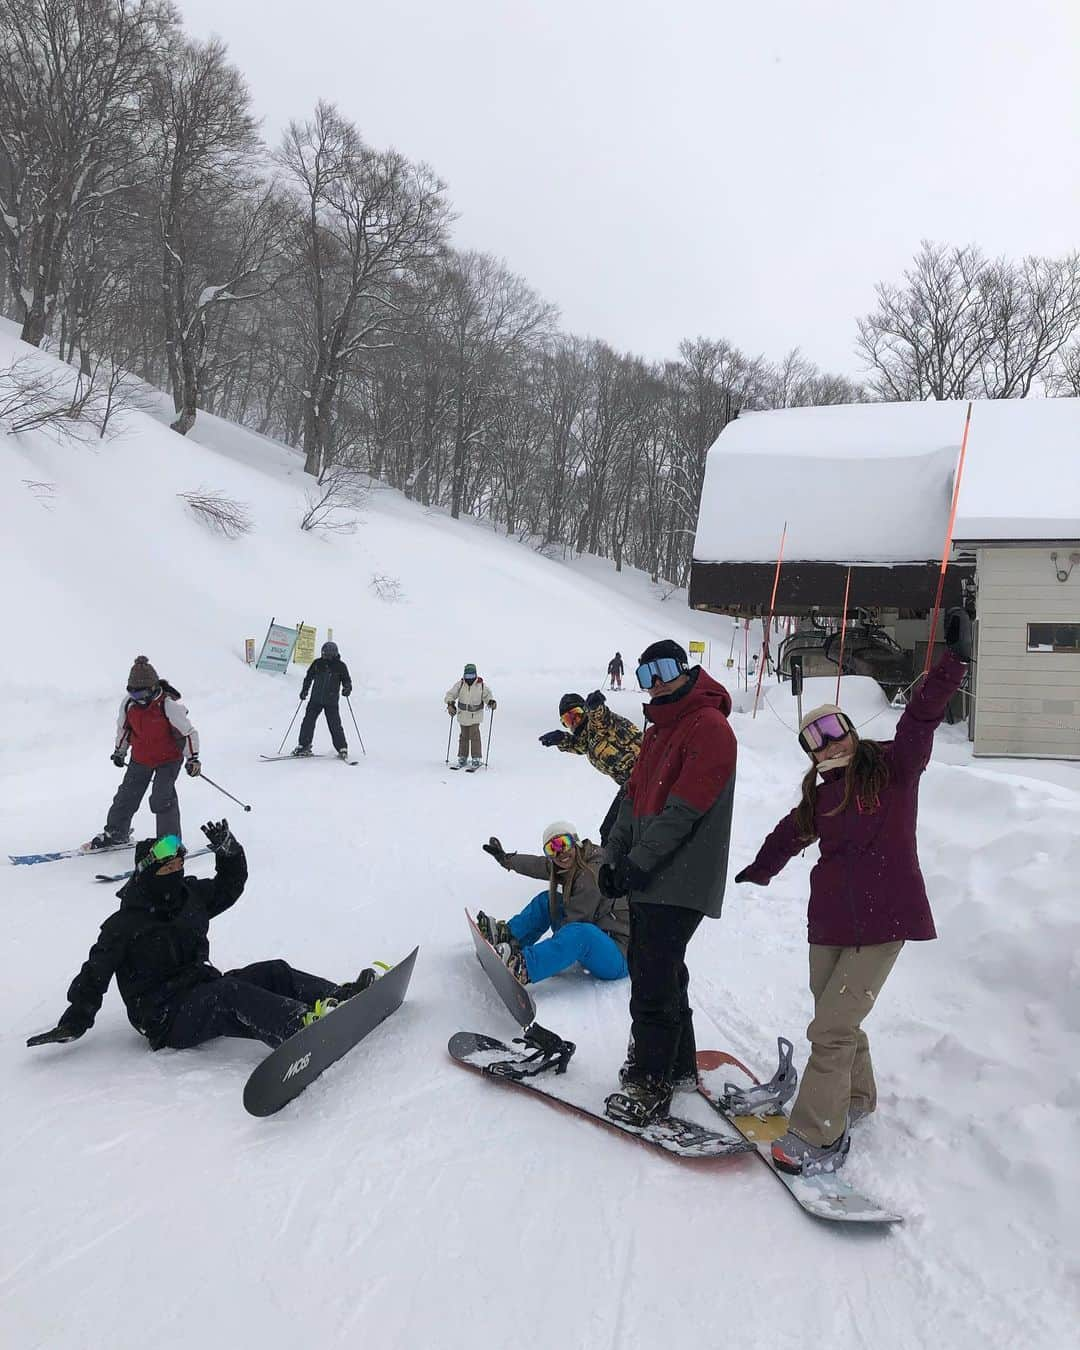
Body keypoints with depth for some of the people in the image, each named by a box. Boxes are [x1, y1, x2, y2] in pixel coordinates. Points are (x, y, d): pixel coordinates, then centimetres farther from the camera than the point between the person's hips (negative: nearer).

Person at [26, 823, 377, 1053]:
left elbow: (230, 886, 23)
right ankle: (306, 1023, -58)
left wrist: (228, 850, 7)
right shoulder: (125, 924, -7)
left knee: (275, 973, -12)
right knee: (228, 992, -36)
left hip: (201, 990, 8)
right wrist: (76, 1019, -8)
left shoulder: (191, 895, 10)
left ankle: (342, 996, -27)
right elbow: (95, 973, -3)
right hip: (168, 1018, -7)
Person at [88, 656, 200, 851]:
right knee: (127, 795, 13)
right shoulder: (128, 703, -10)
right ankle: (115, 833, 33)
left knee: (162, 799, -15)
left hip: (169, 758, -6)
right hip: (140, 758, 6)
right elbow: (123, 727, 10)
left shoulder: (169, 706, -26)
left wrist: (192, 758, -17)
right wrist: (119, 751, 16)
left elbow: (189, 732, -17)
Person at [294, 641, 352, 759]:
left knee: (335, 726, -6)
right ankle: (304, 746, 12)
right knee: (308, 722, 1)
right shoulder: (317, 663, 3)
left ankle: (342, 749, 4)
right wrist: (304, 690, 7)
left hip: (331, 702, -3)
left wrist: (347, 689, -16)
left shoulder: (340, 666, -2)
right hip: (316, 699, 3)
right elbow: (308, 677, 15)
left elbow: (347, 681, 4)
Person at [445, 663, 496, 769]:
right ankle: (462, 758, 21)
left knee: (474, 735, -10)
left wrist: (491, 702, -17)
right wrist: (450, 704, -21)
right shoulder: (460, 685, -8)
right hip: (463, 714, 2)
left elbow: (488, 695, 4)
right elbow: (450, 694, -4)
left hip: (475, 715, -2)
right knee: (464, 736, 10)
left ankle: (477, 759, -1)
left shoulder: (481, 685, -10)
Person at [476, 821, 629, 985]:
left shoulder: (592, 873, -21)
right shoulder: (569, 867, 5)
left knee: (580, 932, -40)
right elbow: (538, 865, 24)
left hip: (618, 955, -9)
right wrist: (506, 859, 36)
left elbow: (574, 921, -23)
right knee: (547, 900, 10)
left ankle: (523, 967, -48)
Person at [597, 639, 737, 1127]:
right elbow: (634, 796, 16)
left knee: (653, 983, -7)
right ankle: (678, 1065, 32)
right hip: (646, 878, 9)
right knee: (658, 973, 17)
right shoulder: (658, 731, 17)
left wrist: (639, 863, -19)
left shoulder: (709, 728, -13)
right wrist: (615, 857, 6)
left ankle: (652, 1086, 5)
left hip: (679, 882, -9)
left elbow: (683, 809, -20)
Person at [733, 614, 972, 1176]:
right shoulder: (819, 795, 11)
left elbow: (923, 715, -17)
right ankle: (857, 1098, 41)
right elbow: (789, 835, 28)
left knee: (831, 1029, -10)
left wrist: (954, 661, -29)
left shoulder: (892, 765, -3)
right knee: (837, 1022, 15)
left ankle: (818, 1140, 0)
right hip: (830, 921, 6)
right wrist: (758, 871, 41)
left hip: (884, 920, -5)